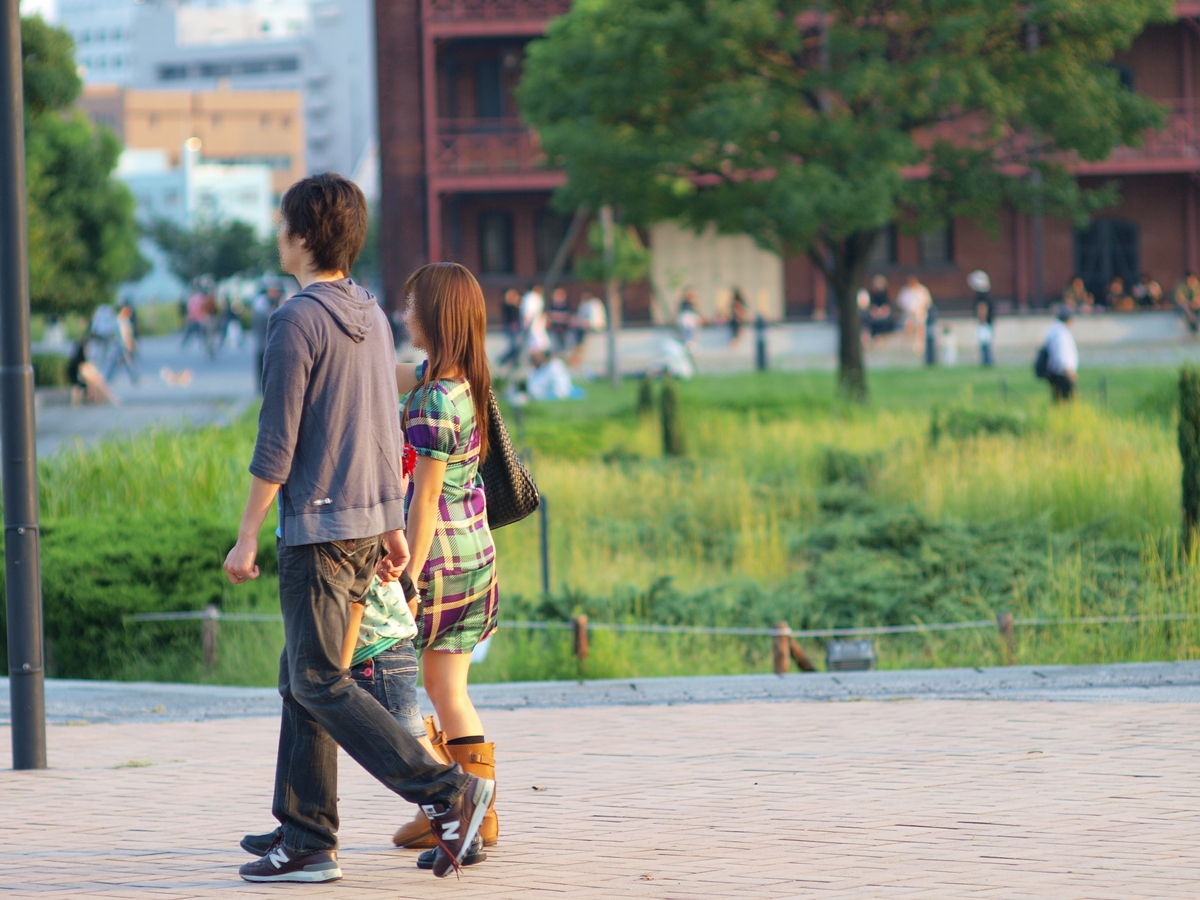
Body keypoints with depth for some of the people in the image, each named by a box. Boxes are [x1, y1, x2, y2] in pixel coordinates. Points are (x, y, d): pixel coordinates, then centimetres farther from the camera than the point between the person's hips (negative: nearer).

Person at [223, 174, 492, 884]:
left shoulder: (298, 321, -13)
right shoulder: (372, 316, 12)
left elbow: (277, 444, -16)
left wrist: (248, 537, -10)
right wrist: (394, 526, 20)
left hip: (319, 525, -9)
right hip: (370, 519, 9)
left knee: (320, 683, -5)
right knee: (303, 680, 11)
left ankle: (449, 792, -13)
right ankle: (307, 843, 10)